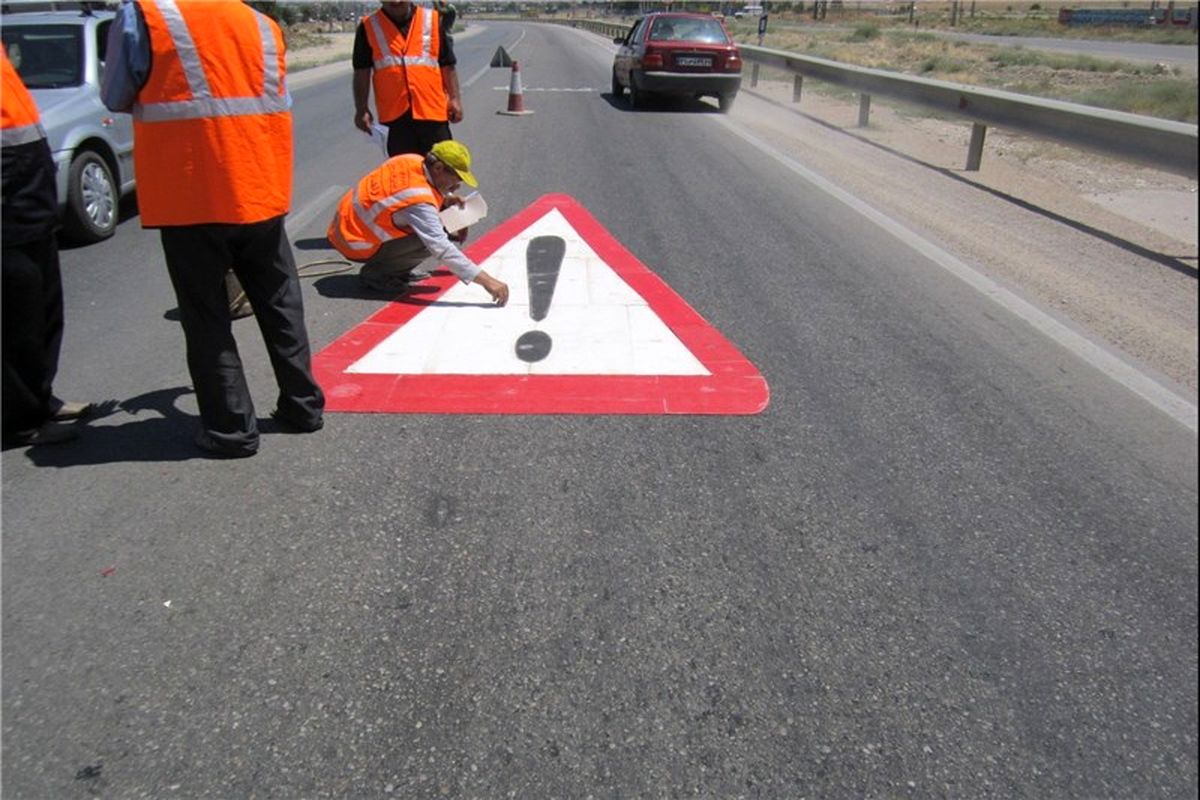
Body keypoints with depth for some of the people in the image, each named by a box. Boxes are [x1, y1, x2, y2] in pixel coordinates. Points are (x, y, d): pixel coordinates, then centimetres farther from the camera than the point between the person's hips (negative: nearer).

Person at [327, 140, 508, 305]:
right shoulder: (419, 201, -30)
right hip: (355, 244, -9)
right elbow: (442, 249, -36)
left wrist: (445, 197, 5)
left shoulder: (413, 161, -6)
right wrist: (485, 280, -39)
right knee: (430, 241, -21)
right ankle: (374, 274, -6)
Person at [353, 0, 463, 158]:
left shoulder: (434, 20, 6)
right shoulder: (368, 27, 4)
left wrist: (455, 98, 0)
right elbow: (362, 72, 5)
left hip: (432, 111, 0)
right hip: (393, 114, 0)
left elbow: (447, 65, 7)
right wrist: (361, 109, 1)